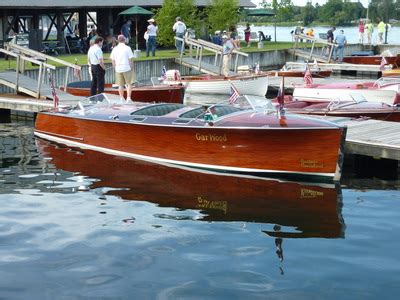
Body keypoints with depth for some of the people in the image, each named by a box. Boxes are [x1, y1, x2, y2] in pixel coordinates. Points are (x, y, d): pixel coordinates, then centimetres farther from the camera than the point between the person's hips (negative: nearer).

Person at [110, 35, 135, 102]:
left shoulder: (115, 49, 4)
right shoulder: (127, 48, -7)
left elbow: (113, 60, 7)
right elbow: (130, 59, -8)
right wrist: (132, 67, 2)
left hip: (118, 69, 3)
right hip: (127, 68, -3)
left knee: (120, 85, 12)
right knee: (129, 84, 5)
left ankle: (121, 98, 16)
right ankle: (128, 98, -2)